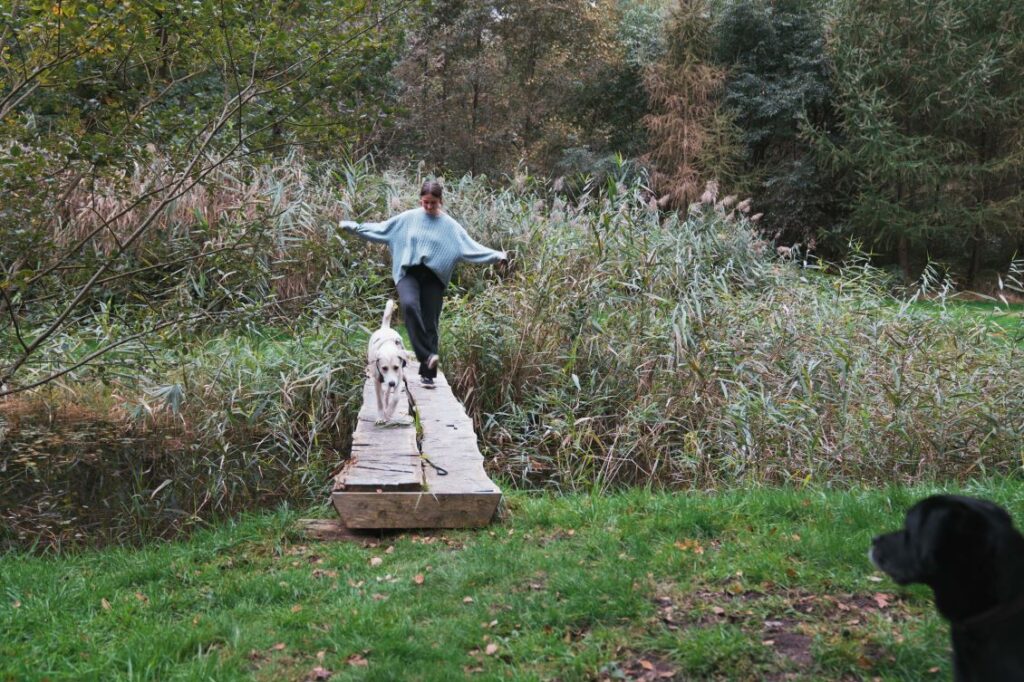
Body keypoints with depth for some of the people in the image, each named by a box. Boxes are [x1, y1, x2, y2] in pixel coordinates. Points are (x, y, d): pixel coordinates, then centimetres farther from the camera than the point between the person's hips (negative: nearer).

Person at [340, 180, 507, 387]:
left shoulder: (449, 225, 3)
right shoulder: (408, 218, 5)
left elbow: (470, 247, -2)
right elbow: (380, 229, 11)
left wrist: (497, 256, -13)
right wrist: (354, 227, 6)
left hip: (433, 278, 0)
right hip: (409, 273, 0)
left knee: (430, 324, 1)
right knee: (409, 304, -31)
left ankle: (427, 373, 11)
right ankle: (426, 354, -28)